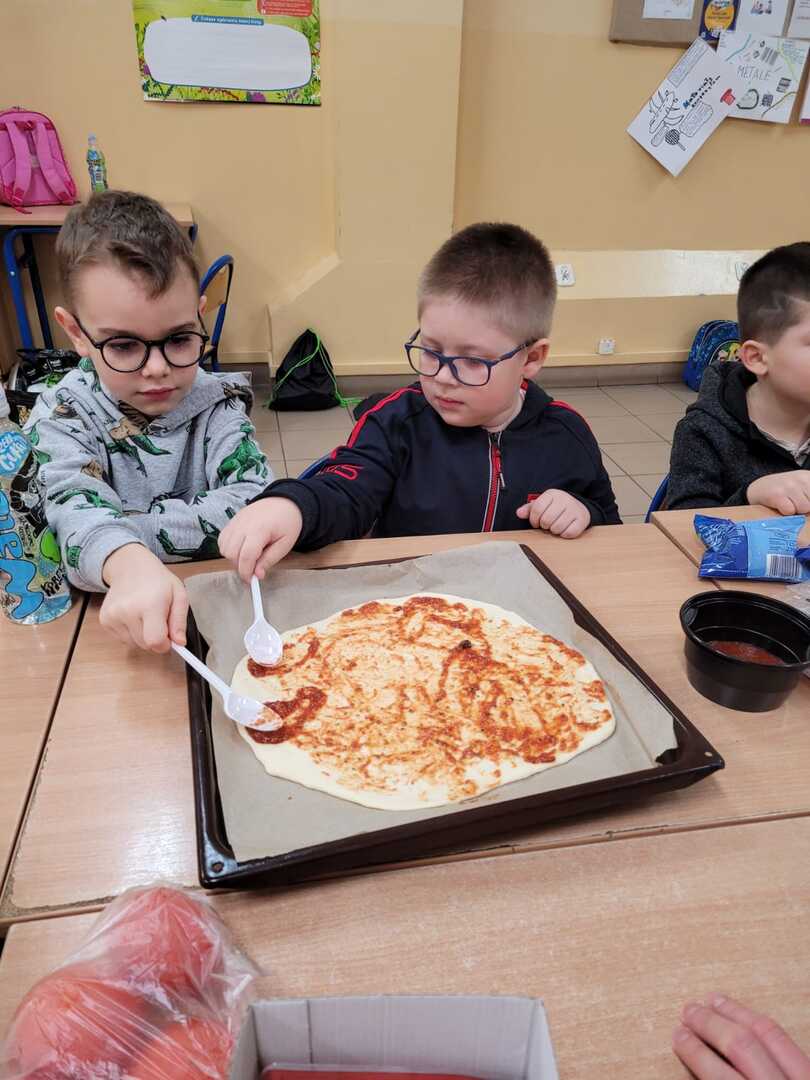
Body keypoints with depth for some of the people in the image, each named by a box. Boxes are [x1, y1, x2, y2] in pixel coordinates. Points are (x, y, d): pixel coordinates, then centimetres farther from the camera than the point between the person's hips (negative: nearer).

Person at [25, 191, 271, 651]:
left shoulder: (216, 403, -2)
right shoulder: (63, 418, -4)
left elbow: (253, 506, -16)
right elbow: (77, 511, -22)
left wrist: (121, 526, -21)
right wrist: (129, 562, -44)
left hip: (215, 596, 1)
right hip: (107, 610, 0)